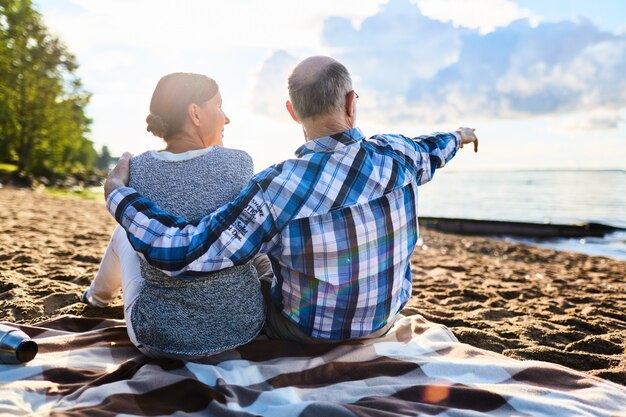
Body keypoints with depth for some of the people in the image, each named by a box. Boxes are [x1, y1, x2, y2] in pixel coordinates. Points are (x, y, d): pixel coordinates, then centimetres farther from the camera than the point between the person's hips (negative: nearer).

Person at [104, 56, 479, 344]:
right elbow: (428, 152, 7)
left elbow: (183, 253, -31)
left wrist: (117, 190, -17)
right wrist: (458, 136, 31)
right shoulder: (394, 155, -18)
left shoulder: (279, 187, -32)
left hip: (307, 333, -3)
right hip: (385, 320, 4)